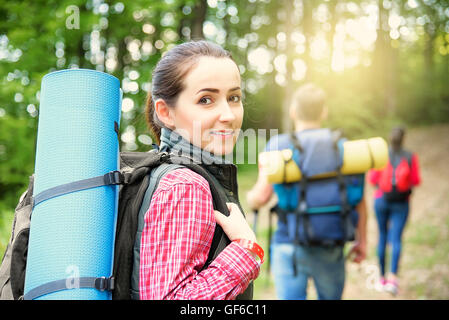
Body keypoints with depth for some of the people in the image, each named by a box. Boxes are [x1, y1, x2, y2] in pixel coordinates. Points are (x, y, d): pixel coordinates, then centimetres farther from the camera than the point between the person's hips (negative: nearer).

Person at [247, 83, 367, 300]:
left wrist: (250, 198, 12)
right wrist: (362, 240, 9)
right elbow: (359, 200, 0)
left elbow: (261, 196, -11)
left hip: (289, 246, -2)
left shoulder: (278, 146, -5)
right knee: (331, 297, 20)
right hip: (332, 249, 3)